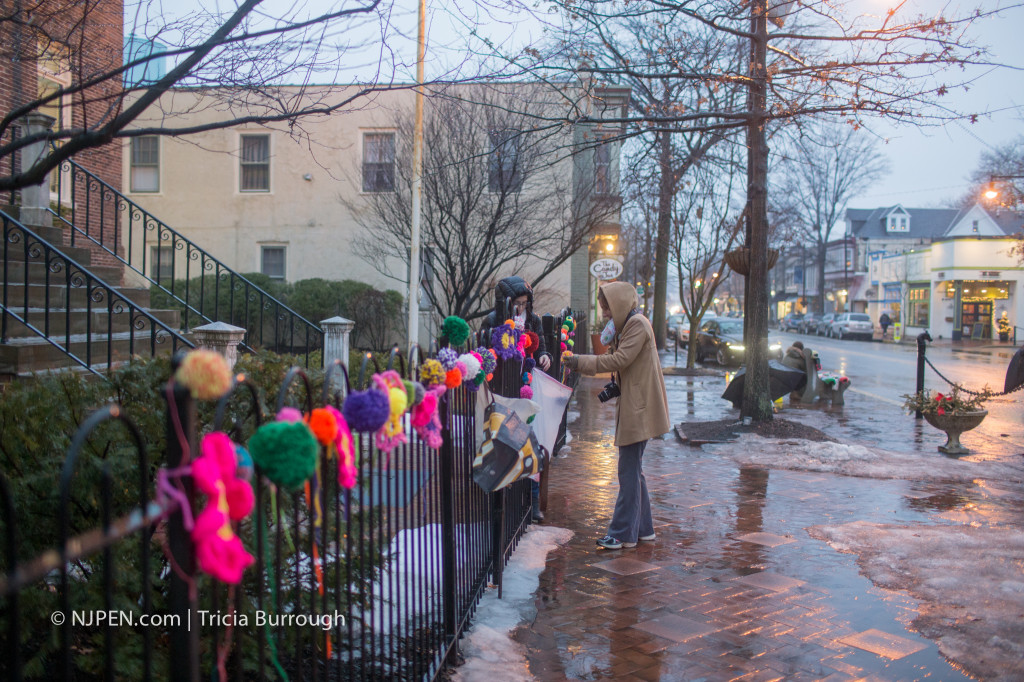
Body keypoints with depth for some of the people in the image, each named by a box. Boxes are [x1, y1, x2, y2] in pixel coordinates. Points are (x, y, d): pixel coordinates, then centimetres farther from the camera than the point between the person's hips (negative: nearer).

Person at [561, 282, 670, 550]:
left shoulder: (638, 324, -13)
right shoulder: (626, 325, 18)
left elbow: (620, 359, -20)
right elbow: (615, 360, 19)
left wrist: (581, 362, -16)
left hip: (638, 409, -10)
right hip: (632, 408, 10)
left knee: (629, 471, -5)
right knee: (633, 470, 15)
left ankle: (623, 533, 1)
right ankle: (643, 528, 24)